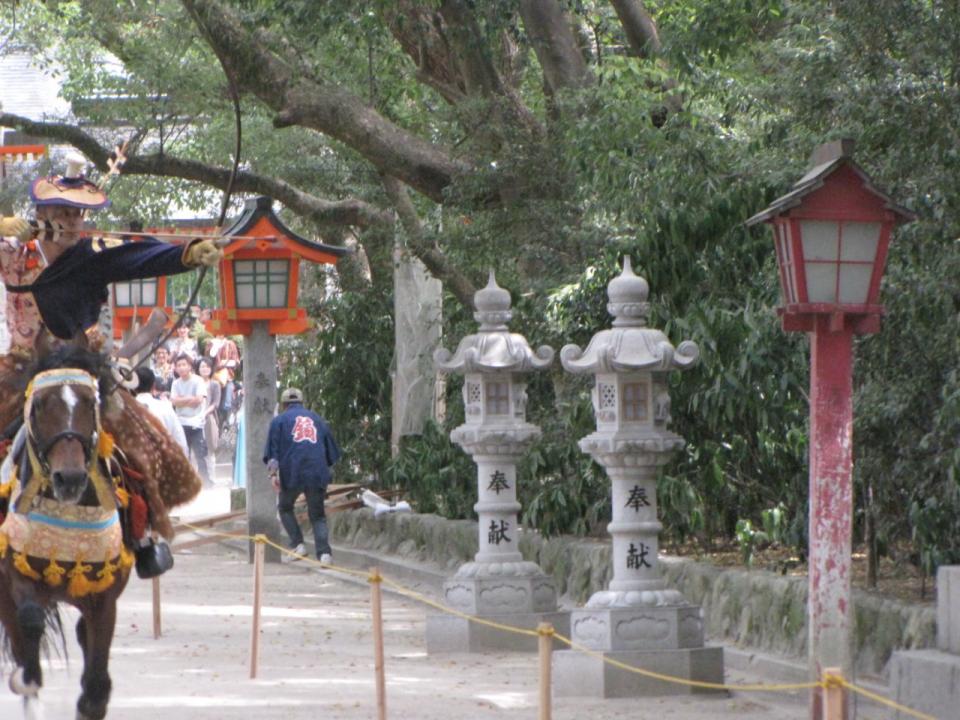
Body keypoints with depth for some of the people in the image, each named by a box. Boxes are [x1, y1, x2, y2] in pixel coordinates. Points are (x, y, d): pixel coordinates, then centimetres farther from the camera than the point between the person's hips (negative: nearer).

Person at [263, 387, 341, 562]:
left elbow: (272, 450, 0)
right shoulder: (317, 420, 21)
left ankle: (298, 544, 4)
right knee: (317, 515, 11)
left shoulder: (279, 420, 11)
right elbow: (333, 452, 23)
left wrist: (273, 473, -4)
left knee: (285, 508, 20)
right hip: (317, 474, 2)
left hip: (291, 474, -2)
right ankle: (324, 551, -8)